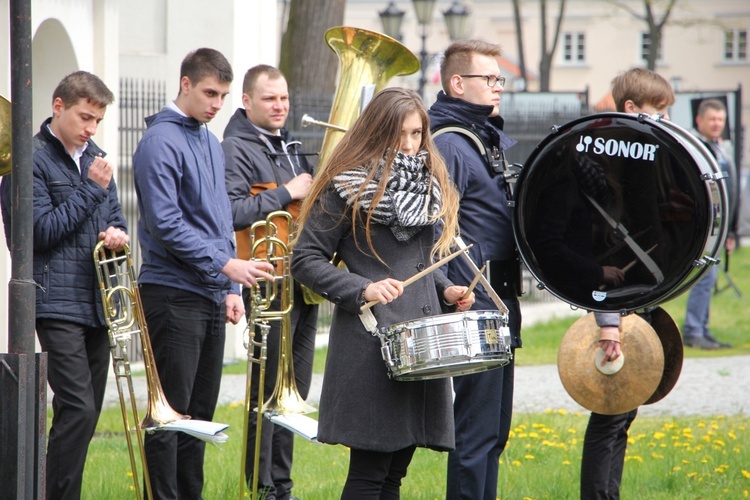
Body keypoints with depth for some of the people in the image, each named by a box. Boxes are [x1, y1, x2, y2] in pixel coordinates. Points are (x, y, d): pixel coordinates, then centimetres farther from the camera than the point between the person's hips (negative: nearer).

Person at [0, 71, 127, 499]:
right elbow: (42, 230, -13)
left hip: (97, 303, 7)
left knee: (85, 413, 8)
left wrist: (117, 235, -1)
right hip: (57, 301, -7)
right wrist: (92, 189, -12)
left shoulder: (95, 159, 17)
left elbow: (116, 220, 23)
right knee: (78, 409, -16)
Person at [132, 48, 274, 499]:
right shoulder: (162, 141, -11)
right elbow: (166, 222, -18)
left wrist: (231, 289, 13)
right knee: (172, 411, -7)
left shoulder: (212, 144, 16)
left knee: (201, 411, 11)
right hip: (174, 294, -8)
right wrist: (225, 264, -20)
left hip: (211, 296, 8)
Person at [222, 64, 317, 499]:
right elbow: (231, 213, -21)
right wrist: (287, 193, -17)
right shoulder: (237, 149, -7)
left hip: (303, 280, 8)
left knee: (295, 391, 12)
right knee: (269, 392, -6)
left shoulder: (291, 146, 19)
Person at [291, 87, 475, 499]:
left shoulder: (429, 185, 16)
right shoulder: (347, 187, -5)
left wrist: (445, 290, 7)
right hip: (371, 343, -7)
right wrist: (362, 290, -19)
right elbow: (305, 260, -7)